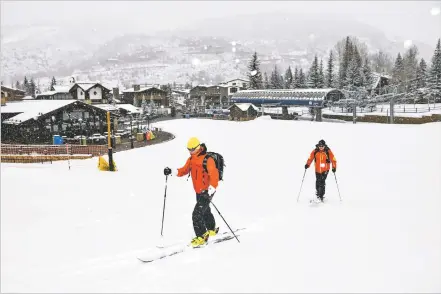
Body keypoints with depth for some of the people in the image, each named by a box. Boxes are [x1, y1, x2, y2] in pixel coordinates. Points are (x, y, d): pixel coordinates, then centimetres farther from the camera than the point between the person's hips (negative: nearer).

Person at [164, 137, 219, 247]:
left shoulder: (207, 159, -21)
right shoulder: (191, 159, 6)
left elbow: (214, 174, -28)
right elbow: (184, 170, 9)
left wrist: (211, 188, -40)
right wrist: (172, 172, -7)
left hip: (207, 191, -9)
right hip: (198, 191, 9)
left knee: (197, 214, -13)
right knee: (205, 211, 26)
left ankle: (201, 237, -1)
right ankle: (212, 230, 47)